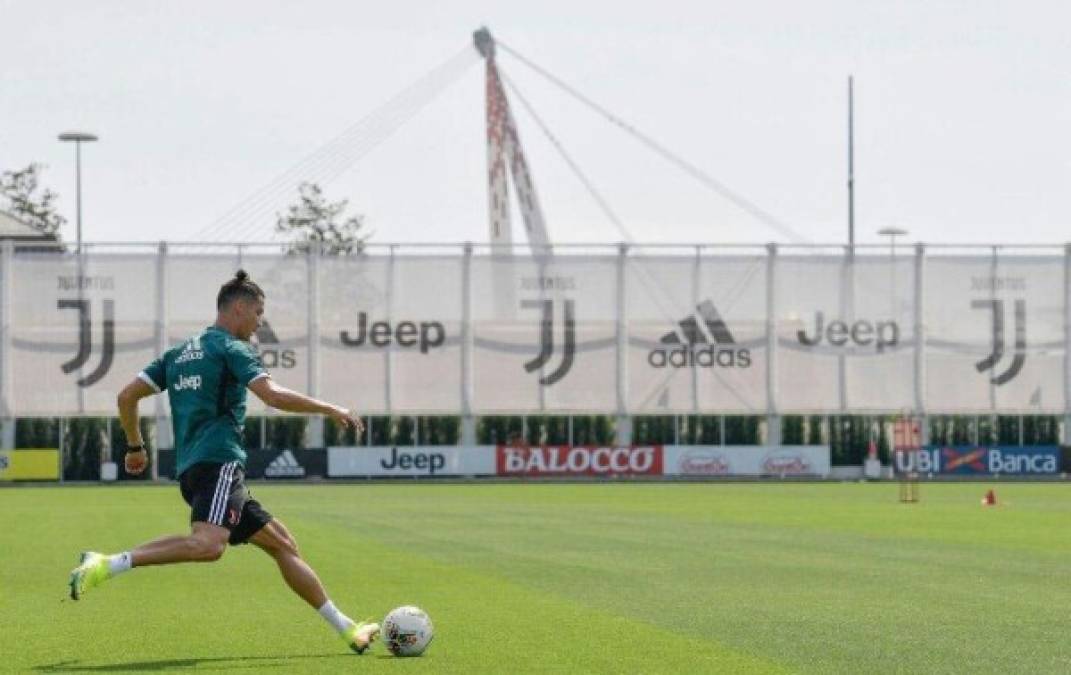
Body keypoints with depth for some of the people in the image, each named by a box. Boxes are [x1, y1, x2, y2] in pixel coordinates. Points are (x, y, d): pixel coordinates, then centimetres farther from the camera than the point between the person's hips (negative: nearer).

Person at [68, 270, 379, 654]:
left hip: (190, 469, 10)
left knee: (281, 543, 10)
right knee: (208, 544, -31)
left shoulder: (179, 353, 23)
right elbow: (273, 396, -14)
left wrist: (135, 446, 32)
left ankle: (347, 630, 9)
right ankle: (106, 566, -34)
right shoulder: (230, 349, -1)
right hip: (218, 464, -10)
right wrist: (331, 410, -7)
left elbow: (127, 396, 20)